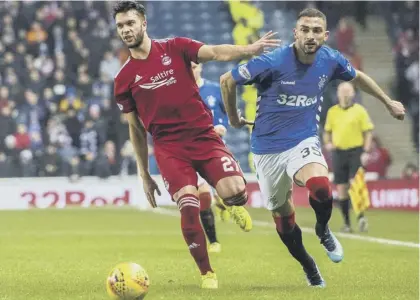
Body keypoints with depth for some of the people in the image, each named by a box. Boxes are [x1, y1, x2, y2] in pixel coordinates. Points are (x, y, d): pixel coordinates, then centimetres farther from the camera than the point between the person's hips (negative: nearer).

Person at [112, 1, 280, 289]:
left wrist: (250, 49, -33)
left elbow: (215, 52, -14)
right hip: (170, 148, 1)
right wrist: (145, 175, 14)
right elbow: (136, 130, 14)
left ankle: (232, 207, 21)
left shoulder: (175, 48, 3)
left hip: (204, 135, 0)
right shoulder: (124, 79, 7)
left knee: (236, 192, -19)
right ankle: (207, 273, 0)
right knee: (189, 207, -18)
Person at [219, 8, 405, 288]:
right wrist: (233, 117, 7)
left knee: (320, 188, -30)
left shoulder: (330, 60, -7)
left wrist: (388, 102, 23)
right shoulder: (272, 62, -19)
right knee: (282, 215, 8)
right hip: (268, 146, -1)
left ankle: (323, 230, 3)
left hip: (304, 141, 1)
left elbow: (358, 76, 17)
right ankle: (309, 268, 33)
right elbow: (227, 81, -6)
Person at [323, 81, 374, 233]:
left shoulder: (359, 110, 0)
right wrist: (327, 143, -2)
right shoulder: (332, 111, 9)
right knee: (341, 189, 3)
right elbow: (327, 131, 18)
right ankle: (346, 223, 10)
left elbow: (368, 132, -1)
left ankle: (361, 216, -11)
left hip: (355, 152, -3)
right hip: (338, 152, 3)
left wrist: (366, 151, -10)